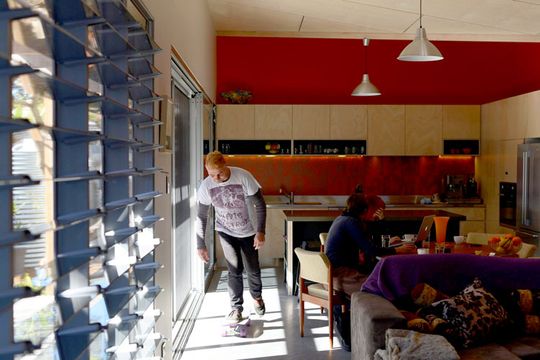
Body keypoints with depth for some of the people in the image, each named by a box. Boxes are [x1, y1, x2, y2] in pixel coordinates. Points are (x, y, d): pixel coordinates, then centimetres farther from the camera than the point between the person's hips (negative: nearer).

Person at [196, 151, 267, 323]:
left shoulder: (243, 177, -26)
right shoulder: (205, 186, -18)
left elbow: (260, 205, -18)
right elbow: (201, 217, -8)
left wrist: (260, 231, -25)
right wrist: (201, 245, -9)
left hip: (248, 231, -1)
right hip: (226, 232, 1)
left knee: (253, 269, 8)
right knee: (235, 269, -4)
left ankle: (257, 296, 38)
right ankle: (236, 307, 17)